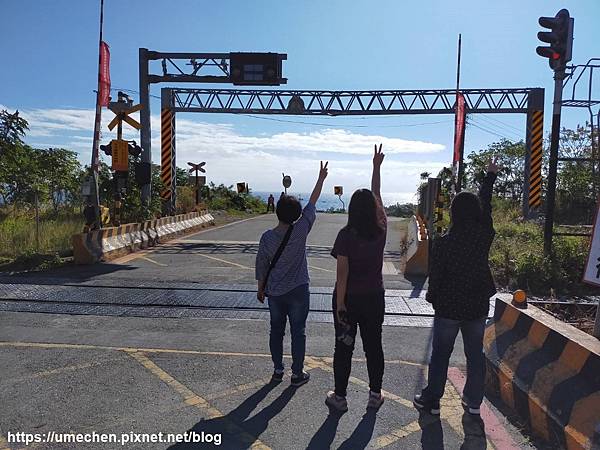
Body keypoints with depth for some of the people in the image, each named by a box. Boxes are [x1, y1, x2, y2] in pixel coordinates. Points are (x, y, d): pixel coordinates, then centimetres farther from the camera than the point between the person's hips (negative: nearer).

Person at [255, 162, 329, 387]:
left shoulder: (267, 237, -9)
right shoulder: (300, 231, -15)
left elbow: (261, 265, 0)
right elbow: (312, 204, -5)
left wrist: (261, 288, 15)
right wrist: (321, 179, 7)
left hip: (274, 292, 2)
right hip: (298, 291, -2)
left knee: (276, 330, 15)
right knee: (298, 332, 8)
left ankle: (278, 370, 26)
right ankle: (297, 374, 16)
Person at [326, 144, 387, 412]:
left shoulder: (346, 235, -17)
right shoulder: (381, 231, -7)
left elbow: (342, 273, -18)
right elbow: (377, 196, 7)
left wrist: (340, 305, -11)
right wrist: (376, 167, 17)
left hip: (349, 299, -3)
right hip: (374, 298, 3)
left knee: (344, 348, 9)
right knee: (373, 346, 16)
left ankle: (340, 397, 21)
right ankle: (375, 395, 28)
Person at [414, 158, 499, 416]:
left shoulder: (443, 243, -18)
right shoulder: (484, 236, -8)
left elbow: (435, 276, -12)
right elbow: (486, 206, 9)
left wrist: (433, 298, 8)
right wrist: (491, 176, 23)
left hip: (449, 308, -3)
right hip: (478, 307, 4)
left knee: (440, 354, 10)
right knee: (475, 354, 16)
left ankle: (431, 400, 20)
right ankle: (473, 401, 28)